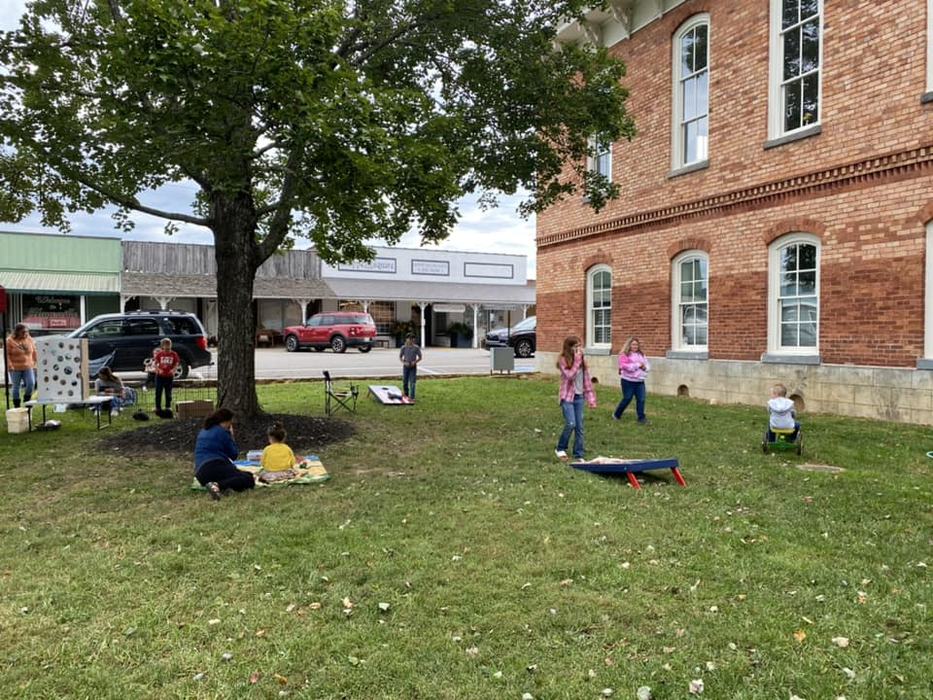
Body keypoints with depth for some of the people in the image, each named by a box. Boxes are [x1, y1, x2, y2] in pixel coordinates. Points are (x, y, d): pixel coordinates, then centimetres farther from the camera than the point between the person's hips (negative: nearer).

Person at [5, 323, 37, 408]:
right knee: (16, 387, 5)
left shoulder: (30, 340, 6)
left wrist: (35, 362, 9)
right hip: (15, 369, -2)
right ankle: (16, 406, 15)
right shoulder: (10, 341, -5)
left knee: (31, 384, -11)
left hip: (28, 367, 3)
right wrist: (10, 365, -14)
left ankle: (27, 400, 14)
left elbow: (34, 352, 14)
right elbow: (7, 354, -6)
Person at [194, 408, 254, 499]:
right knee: (249, 480, -17)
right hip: (215, 466, -8)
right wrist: (231, 436, 15)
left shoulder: (203, 431, 25)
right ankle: (218, 486, -34)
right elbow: (234, 455, 6)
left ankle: (217, 485, -15)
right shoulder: (222, 431, 1)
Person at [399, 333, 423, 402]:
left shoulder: (416, 348, -5)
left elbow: (420, 357, 1)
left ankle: (411, 397, -6)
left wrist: (415, 362, -16)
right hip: (406, 366, 1)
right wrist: (404, 362, -12)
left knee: (412, 382, -6)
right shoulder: (404, 347, -3)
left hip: (413, 366, -1)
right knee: (405, 381, 11)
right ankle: (405, 393, 36)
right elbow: (400, 357, 4)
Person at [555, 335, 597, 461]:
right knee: (571, 424, -15)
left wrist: (591, 398, 5)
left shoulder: (582, 360, 8)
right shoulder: (563, 360, -9)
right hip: (567, 397, -6)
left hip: (579, 397, 6)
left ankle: (579, 455, 12)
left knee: (580, 427, 5)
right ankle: (560, 449, 7)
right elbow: (570, 376, -23)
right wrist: (577, 360, -21)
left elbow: (587, 380, 10)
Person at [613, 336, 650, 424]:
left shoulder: (641, 354, 13)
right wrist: (638, 365, -18)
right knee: (627, 399, 2)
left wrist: (645, 367, -10)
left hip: (640, 381, 5)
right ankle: (617, 414, 22)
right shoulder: (624, 355, -7)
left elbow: (648, 365, 15)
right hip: (628, 381, -5)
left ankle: (641, 418, 8)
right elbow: (625, 366, -21)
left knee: (641, 399, -1)